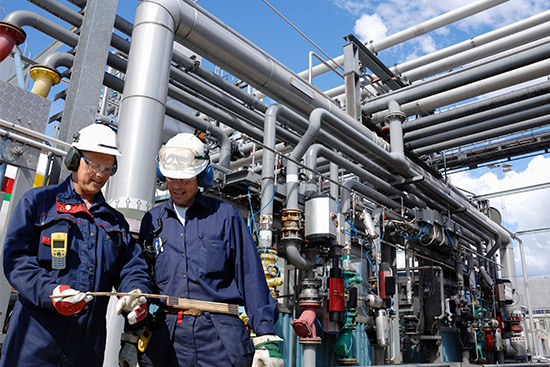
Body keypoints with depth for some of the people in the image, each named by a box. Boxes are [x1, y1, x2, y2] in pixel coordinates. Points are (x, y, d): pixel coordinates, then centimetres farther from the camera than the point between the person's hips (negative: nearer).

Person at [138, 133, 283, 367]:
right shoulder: (152, 220, 12)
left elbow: (251, 277, 0)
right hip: (168, 336, 3)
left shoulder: (225, 215, 3)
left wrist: (265, 336, -6)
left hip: (220, 338, -2)